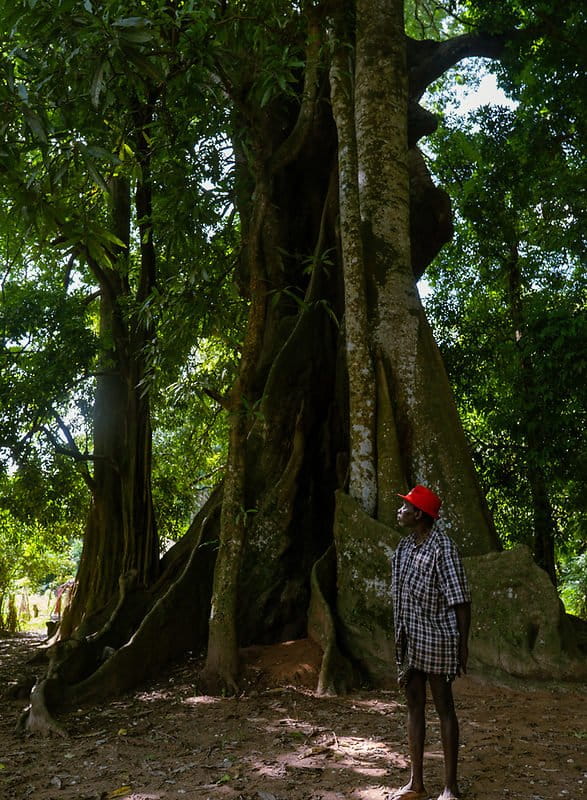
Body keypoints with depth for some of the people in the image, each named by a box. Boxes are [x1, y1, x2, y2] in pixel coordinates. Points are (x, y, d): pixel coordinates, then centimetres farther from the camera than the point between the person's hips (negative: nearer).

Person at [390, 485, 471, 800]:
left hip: (436, 640, -7)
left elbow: (460, 599, -14)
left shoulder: (442, 547, -14)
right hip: (409, 639, 7)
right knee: (414, 706, 12)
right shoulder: (404, 546, 9)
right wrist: (399, 637, 16)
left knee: (444, 708, 4)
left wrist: (463, 644, -14)